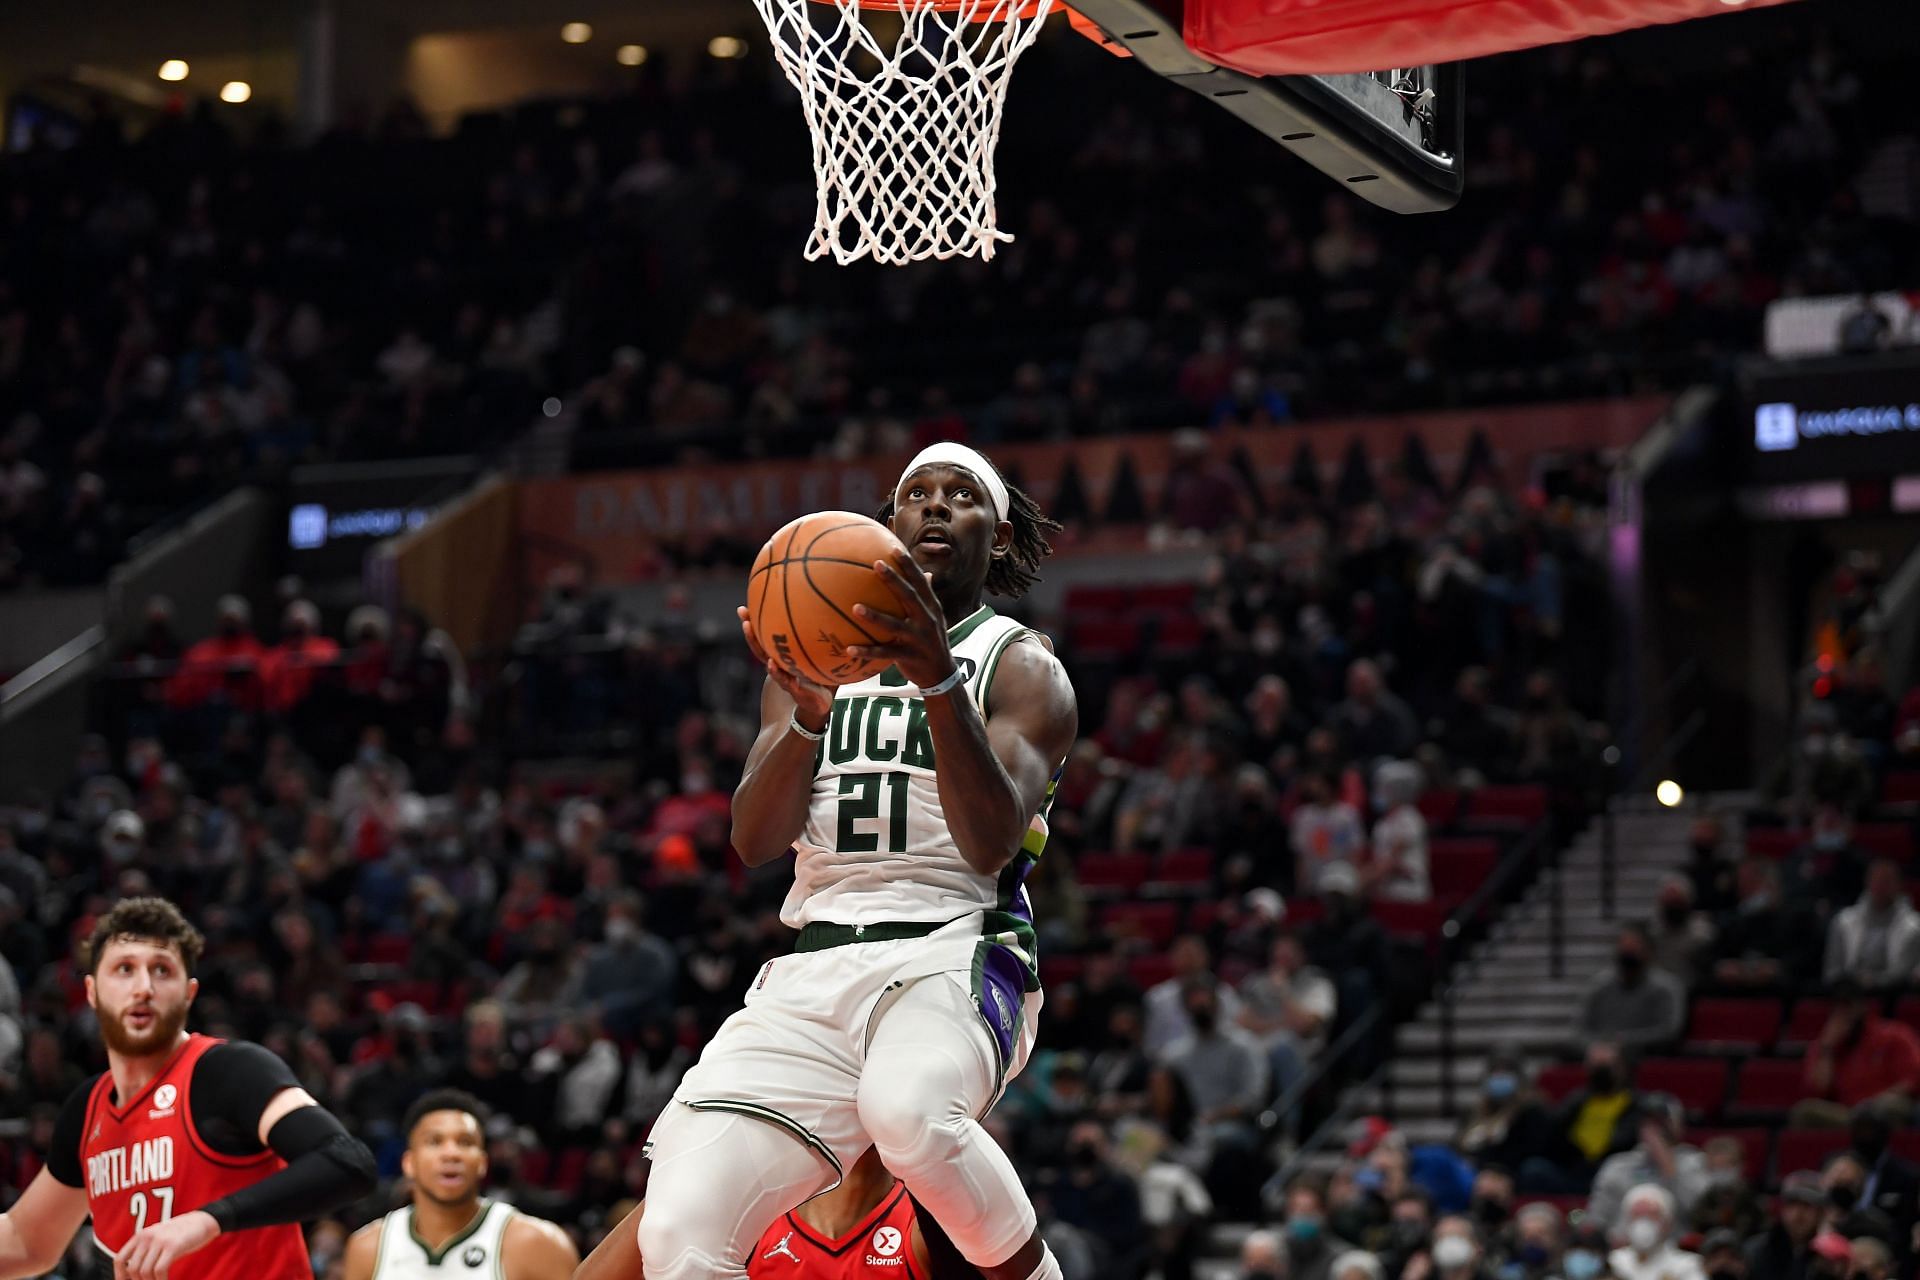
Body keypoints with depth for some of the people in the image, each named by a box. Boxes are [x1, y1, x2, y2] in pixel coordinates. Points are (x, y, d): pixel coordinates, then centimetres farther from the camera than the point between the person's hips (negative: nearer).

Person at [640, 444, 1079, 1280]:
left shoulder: (1022, 669, 6)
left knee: (905, 1112, -40)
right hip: (810, 970, 4)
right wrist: (807, 713, -13)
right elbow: (755, 842, 5)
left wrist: (938, 679, -24)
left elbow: (992, 843, -12)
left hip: (952, 955, -4)